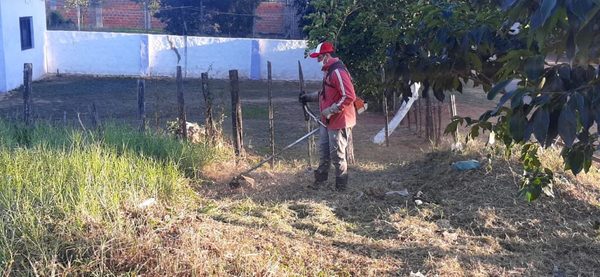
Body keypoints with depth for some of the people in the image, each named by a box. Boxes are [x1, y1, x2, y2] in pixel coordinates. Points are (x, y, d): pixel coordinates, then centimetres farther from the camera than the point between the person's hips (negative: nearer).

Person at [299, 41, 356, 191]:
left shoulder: (338, 72, -21)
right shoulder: (328, 71, 12)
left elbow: (349, 97, -27)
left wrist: (330, 111, -23)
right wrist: (309, 96, 15)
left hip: (339, 122, -10)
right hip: (327, 121, 10)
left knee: (337, 155, 0)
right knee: (323, 151, 18)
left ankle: (341, 187, 14)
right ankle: (320, 180, 31)